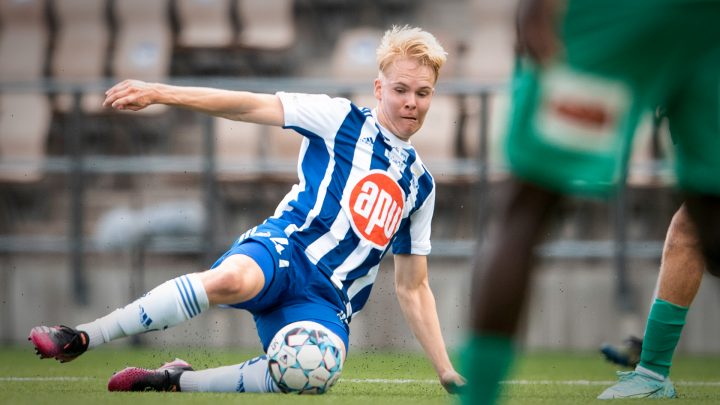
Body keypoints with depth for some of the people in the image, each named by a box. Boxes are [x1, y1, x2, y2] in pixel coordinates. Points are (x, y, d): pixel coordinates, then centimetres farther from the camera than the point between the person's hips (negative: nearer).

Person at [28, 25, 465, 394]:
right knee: (231, 279, -42)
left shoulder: (421, 183, 21)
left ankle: (176, 380, -12)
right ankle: (79, 338, -31)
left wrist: (446, 371, 17)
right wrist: (159, 93, -12)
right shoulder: (343, 120, 8)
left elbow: (412, 288, 26)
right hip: (285, 247, -3)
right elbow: (252, 106, -1)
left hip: (327, 300, 3)